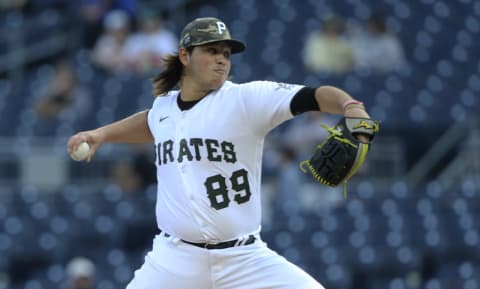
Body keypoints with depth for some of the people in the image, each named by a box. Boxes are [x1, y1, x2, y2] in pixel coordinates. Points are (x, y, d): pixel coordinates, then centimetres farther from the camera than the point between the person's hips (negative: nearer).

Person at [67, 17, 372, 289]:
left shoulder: (247, 99, -7)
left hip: (245, 258, -3)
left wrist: (350, 106, -40)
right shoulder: (164, 105, 9)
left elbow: (313, 96, -21)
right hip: (175, 259, 3)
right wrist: (102, 134, 28)